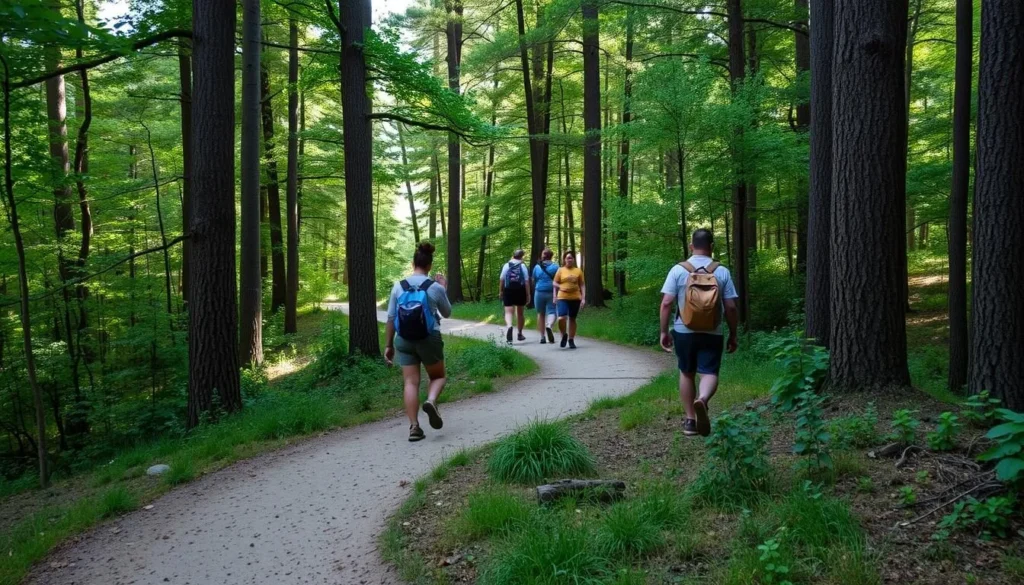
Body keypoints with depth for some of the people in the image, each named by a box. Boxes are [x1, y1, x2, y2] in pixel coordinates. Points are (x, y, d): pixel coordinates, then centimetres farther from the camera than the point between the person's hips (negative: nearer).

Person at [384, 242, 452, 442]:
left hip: (404, 341, 2)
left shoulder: (398, 286, -1)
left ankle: (414, 427, -1)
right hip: (429, 339, -2)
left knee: (411, 383, 5)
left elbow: (391, 318, 2)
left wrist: (389, 345, 9)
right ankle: (431, 401, -13)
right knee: (438, 376, 17)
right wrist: (444, 290, 19)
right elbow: (447, 313, 9)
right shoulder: (435, 287, -7)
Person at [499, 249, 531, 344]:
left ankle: (509, 326, -36)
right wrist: (528, 295, -3)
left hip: (508, 291, -1)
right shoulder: (523, 266, -2)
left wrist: (500, 291, 11)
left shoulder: (506, 265, 1)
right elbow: (526, 282, -6)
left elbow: (501, 279, 0)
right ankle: (520, 334, 27)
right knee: (520, 313, 16)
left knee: (509, 312, -5)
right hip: (520, 291, 1)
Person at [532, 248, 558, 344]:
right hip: (551, 293, -2)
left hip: (539, 293, 2)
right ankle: (549, 326, -32)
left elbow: (534, 281, 11)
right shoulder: (555, 267, -2)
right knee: (551, 312, 0)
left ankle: (542, 337, 11)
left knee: (540, 314, 12)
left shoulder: (537, 267, 4)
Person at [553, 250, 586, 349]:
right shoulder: (560, 270, 4)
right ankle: (564, 335, 10)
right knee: (561, 318, -16)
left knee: (572, 319, 9)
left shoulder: (578, 271, 6)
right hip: (563, 298, -1)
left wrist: (583, 298, 0)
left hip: (575, 298, 2)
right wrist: (561, 287, -10)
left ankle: (571, 340, 20)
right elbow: (555, 283, 9)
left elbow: (582, 285, 7)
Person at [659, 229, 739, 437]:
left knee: (687, 373, 16)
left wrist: (664, 331, 1)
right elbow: (731, 308, -3)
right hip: (712, 334, -1)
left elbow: (666, 304, -7)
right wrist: (733, 335, 7)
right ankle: (702, 400, -32)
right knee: (710, 373, 0)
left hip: (684, 332, 1)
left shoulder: (678, 270, -4)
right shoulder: (722, 272, -3)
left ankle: (690, 420, 19)